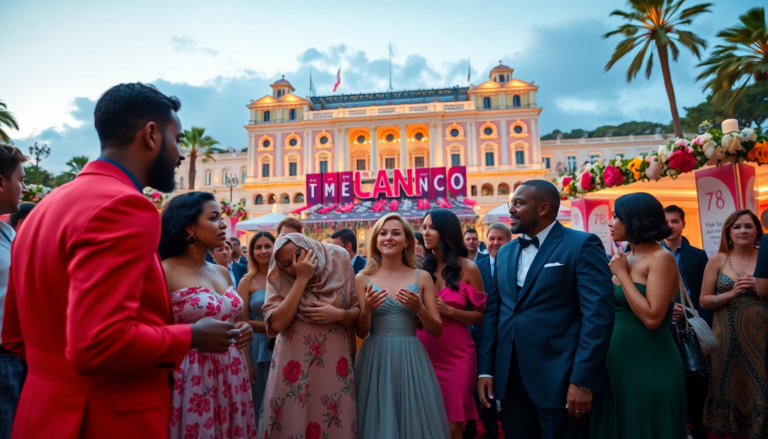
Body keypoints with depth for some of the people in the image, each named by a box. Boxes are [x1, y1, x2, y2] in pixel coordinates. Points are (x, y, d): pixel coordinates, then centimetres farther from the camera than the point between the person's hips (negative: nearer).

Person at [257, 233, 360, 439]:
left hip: (335, 363, 1)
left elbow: (357, 311, 3)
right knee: (292, 421, 9)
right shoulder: (279, 278, -6)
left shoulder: (339, 264, -4)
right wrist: (301, 279, -19)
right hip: (293, 364, 0)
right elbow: (276, 324, -18)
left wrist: (338, 315, -18)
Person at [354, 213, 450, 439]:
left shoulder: (422, 277, 2)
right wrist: (366, 310, -19)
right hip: (375, 360, 0)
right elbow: (361, 332, 1)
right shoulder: (363, 278, 1)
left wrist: (419, 309, -16)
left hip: (411, 359, 1)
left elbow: (437, 330, 2)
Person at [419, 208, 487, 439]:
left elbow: (480, 317, -2)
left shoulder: (468, 269, -2)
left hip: (456, 354, -2)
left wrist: (448, 310, -15)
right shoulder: (420, 268, 5)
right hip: (423, 352, 3)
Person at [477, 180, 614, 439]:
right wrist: (486, 369, 6)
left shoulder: (582, 245, -6)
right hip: (510, 379, 6)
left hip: (560, 379, -5)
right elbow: (493, 312, 11)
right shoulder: (504, 253, 12)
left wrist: (583, 380, -17)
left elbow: (598, 313, -13)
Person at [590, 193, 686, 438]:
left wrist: (622, 273, -17)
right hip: (618, 360, 8)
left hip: (651, 365, -8)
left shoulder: (661, 258, -14)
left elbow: (652, 318, -23)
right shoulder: (626, 259, 8)